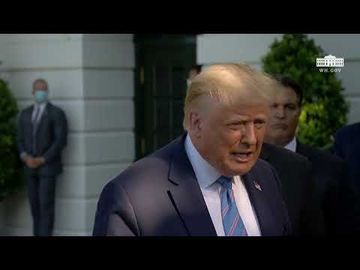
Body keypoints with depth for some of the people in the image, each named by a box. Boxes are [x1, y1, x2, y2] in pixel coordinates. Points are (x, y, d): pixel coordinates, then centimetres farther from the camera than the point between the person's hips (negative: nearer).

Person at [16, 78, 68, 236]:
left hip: (48, 166, -5)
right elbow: (20, 140, 9)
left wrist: (42, 159, -18)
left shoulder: (57, 113, -8)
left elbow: (61, 141, -13)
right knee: (35, 204, 6)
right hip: (30, 167, 5)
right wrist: (25, 157, -10)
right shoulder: (25, 113, 10)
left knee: (46, 204, -7)